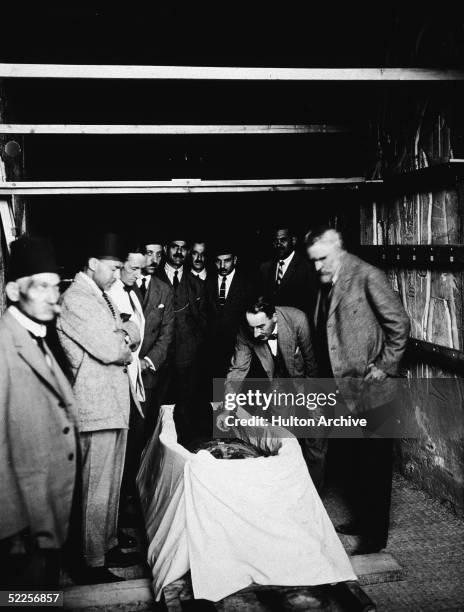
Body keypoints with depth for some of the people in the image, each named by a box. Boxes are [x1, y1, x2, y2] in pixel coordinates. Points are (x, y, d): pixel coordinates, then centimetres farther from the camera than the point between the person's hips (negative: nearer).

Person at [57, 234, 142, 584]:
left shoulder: (102, 296, 16)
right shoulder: (76, 300, -15)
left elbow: (133, 335, 12)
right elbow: (110, 350, -22)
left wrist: (120, 336, -9)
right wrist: (126, 343, -2)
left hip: (117, 403, 9)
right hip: (97, 407, -9)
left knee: (112, 485, 18)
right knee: (97, 490, 1)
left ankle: (109, 546, 32)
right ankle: (92, 564, 14)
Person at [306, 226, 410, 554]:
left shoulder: (367, 276, -14)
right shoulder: (326, 284, 9)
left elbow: (399, 322, -14)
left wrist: (385, 367, -12)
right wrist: (327, 377, 12)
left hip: (371, 390, -8)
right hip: (346, 389, 8)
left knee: (376, 462, 4)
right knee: (359, 459, 20)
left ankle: (376, 535, 15)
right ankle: (362, 518, 35)